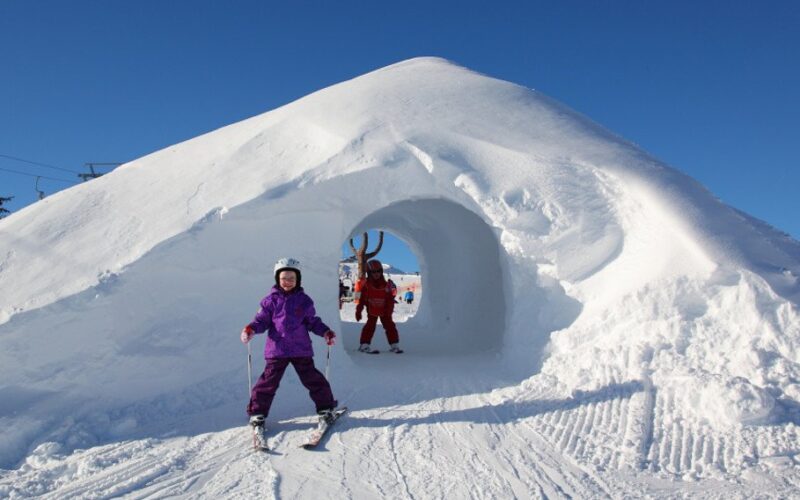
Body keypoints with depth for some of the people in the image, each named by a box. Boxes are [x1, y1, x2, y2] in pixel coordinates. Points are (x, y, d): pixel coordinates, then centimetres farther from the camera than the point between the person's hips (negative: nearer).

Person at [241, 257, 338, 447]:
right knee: (269, 381, -1)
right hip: (277, 349, -1)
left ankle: (326, 408, 20)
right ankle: (257, 414, 12)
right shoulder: (271, 300, 1)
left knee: (312, 378, 5)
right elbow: (262, 319, 2)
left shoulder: (304, 300, 5)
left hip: (301, 348, 1)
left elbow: (313, 321, 11)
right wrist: (251, 329, -16)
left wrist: (325, 332, -2)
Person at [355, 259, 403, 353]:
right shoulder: (366, 285, -14)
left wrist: (389, 311, -14)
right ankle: (364, 345, -2)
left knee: (390, 326, 2)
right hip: (371, 311, -2)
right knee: (370, 326, -9)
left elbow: (390, 300, -7)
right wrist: (358, 311, -8)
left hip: (384, 311, 2)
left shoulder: (386, 286, -10)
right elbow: (362, 299, -9)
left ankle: (394, 345, 10)